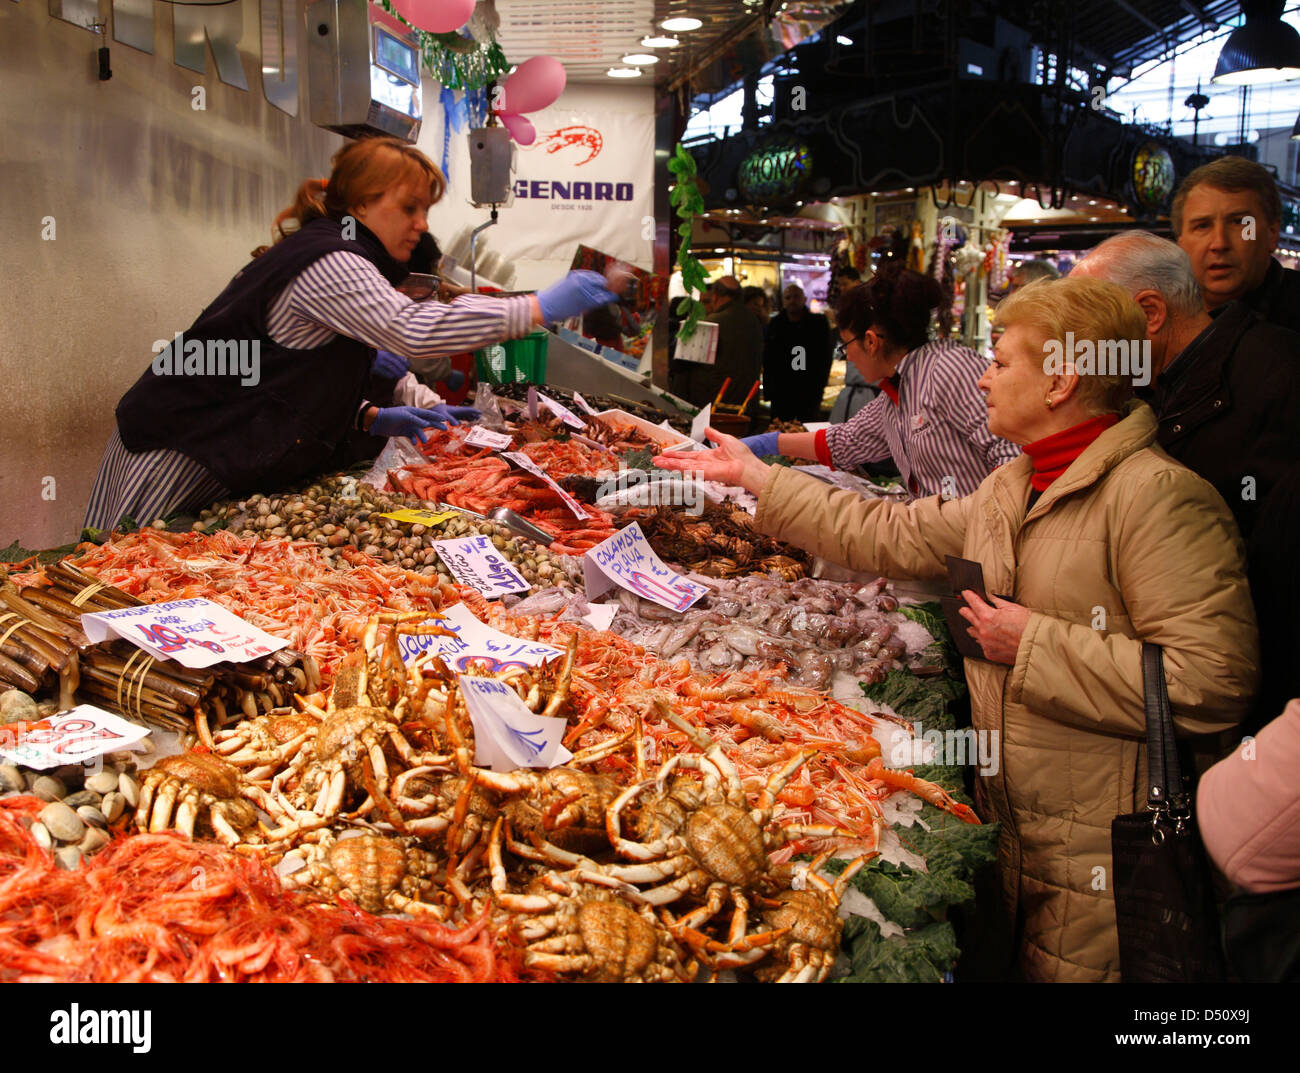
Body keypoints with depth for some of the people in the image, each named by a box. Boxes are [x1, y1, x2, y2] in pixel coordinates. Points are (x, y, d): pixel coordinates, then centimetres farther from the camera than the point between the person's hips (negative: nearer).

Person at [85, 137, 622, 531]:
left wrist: (373, 417, 5)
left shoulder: (324, 254, 15)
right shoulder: (329, 265, -19)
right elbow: (412, 328, -35)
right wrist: (542, 307, -31)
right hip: (177, 456, -10)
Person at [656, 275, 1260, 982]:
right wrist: (756, 476, 16)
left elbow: (1213, 683, -27)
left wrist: (1036, 646, -21)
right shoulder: (1012, 486, 9)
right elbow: (893, 537, 15)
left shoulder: (1158, 494, -20)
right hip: (1007, 820, 8)